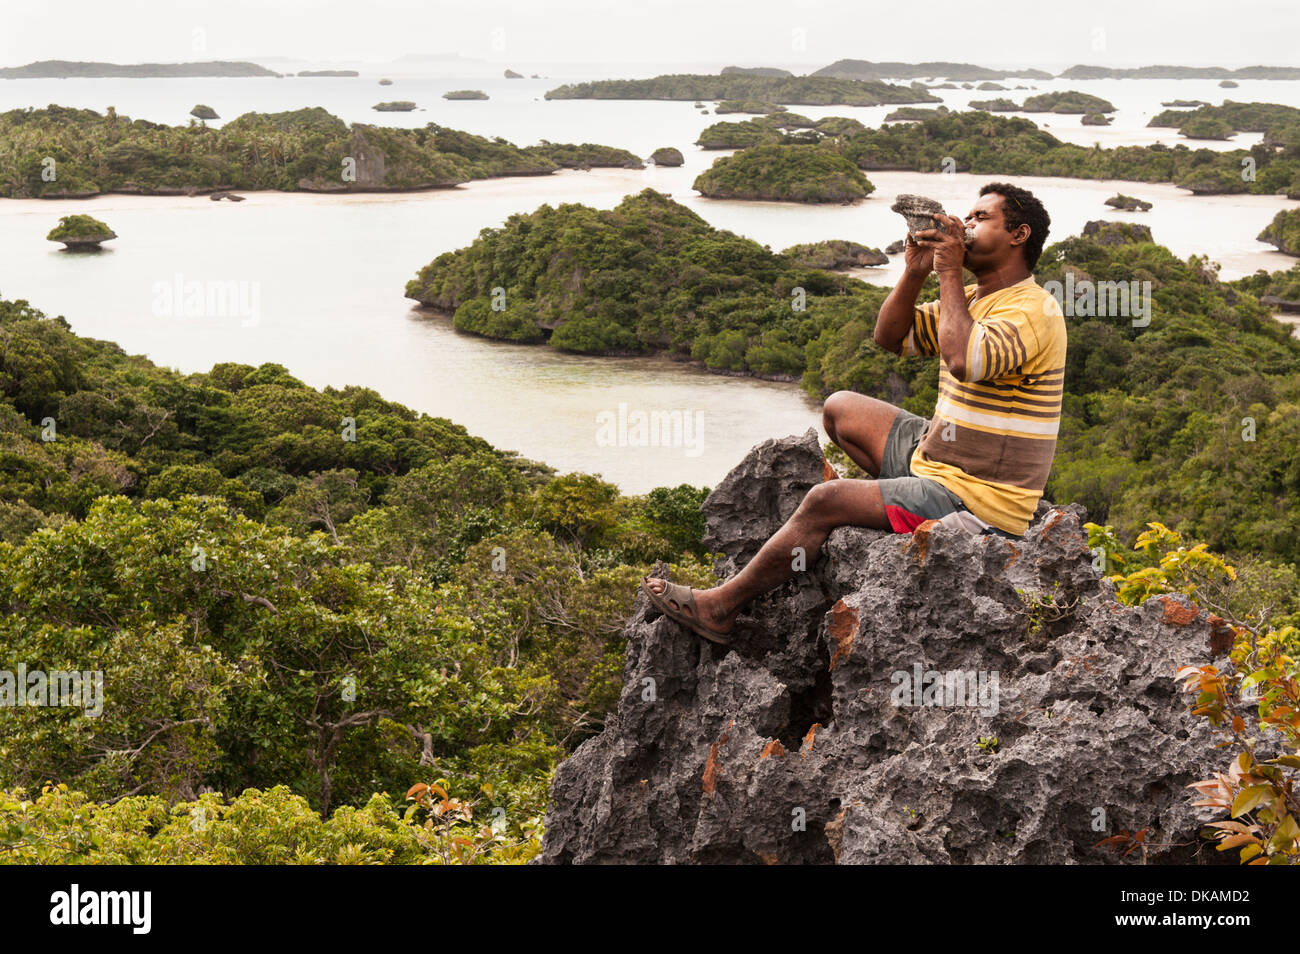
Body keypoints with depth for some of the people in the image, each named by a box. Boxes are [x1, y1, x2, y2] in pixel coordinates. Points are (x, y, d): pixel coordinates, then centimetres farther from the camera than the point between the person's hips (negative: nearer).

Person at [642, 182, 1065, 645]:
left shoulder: (1034, 312, -17)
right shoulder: (974, 298, 14)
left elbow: (964, 360, -36)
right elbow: (890, 337, 13)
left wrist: (949, 274, -23)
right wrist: (915, 273, -4)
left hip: (978, 504, -10)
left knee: (827, 501, -19)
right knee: (840, 409, 18)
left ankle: (719, 607, -8)